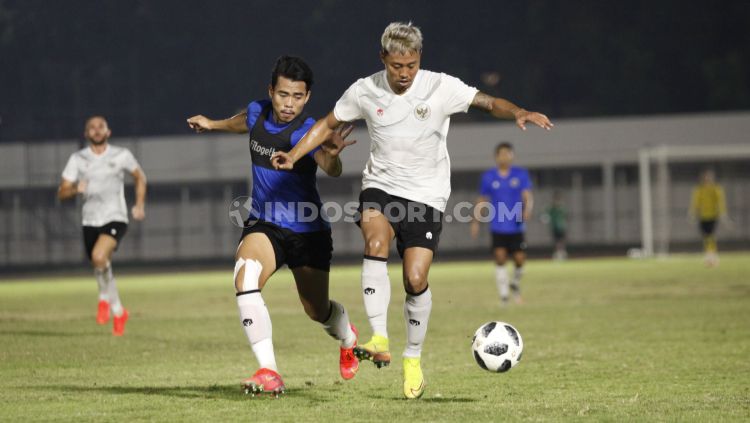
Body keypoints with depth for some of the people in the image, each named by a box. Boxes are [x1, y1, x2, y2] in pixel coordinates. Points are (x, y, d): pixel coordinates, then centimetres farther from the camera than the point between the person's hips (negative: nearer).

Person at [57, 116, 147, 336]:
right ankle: (118, 312, 32)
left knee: (99, 256, -29)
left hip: (115, 219, -4)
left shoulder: (121, 155, 0)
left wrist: (140, 205, 6)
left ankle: (105, 298, -4)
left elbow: (140, 177, 17)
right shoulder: (78, 159, 3)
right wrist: (75, 189, -21)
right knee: (102, 268, 11)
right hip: (90, 221, 4)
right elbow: (62, 192, 1)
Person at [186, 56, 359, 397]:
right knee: (245, 277, -29)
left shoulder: (306, 132, -23)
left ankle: (347, 337, 52)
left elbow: (331, 169, -43)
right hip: (264, 224, 3)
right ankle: (268, 372, -30)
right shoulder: (258, 113, -5)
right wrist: (213, 124, 39)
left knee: (317, 311, 12)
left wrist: (331, 155, -66)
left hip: (307, 231, -3)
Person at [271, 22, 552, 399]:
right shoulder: (365, 92, -3)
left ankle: (413, 359, 14)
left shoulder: (441, 88, -9)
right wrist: (293, 155, -2)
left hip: (426, 195, -1)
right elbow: (329, 123, 10)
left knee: (415, 280, -9)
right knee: (376, 244, -30)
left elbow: (488, 103, -12)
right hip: (380, 187, 1)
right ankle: (379, 340, -32)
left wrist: (518, 113, -33)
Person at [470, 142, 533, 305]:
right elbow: (482, 200, 13)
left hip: (516, 226, 0)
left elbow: (527, 196, -3)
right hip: (498, 227, 0)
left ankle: (515, 282, 29)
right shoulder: (488, 177, 4)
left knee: (519, 259, -2)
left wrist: (528, 209, -24)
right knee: (500, 258, -11)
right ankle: (503, 294, -4)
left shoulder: (521, 174, 2)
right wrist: (475, 221, 10)